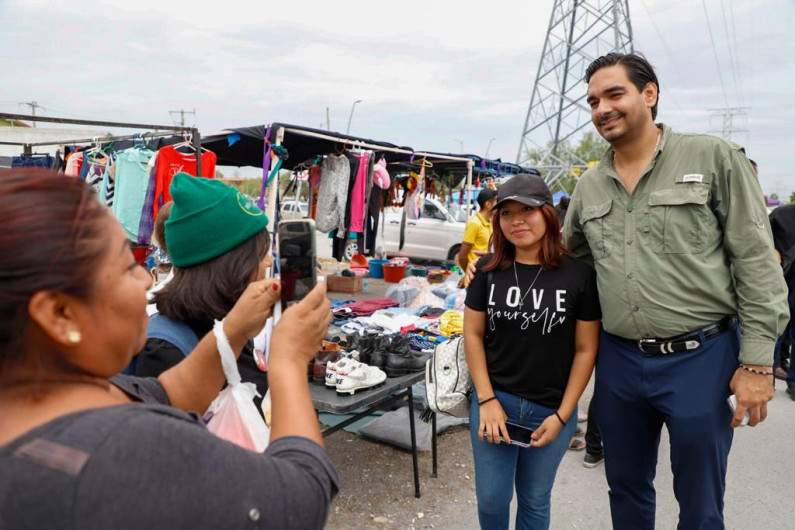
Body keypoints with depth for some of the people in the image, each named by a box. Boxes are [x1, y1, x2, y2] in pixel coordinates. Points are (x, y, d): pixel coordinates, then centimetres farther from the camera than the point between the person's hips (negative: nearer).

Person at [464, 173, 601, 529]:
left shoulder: (579, 275, -10)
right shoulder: (488, 270, -4)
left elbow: (586, 350, -5)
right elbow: (473, 335, 1)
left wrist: (561, 416, -8)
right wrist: (487, 400, -7)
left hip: (551, 409, -1)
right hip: (494, 399, 1)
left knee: (535, 500, 16)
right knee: (491, 498, 10)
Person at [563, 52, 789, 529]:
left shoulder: (715, 159, -6)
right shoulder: (588, 187, 7)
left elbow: (757, 265, -7)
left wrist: (758, 362, -11)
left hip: (701, 358, -4)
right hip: (619, 360, 4)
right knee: (626, 489, 20)